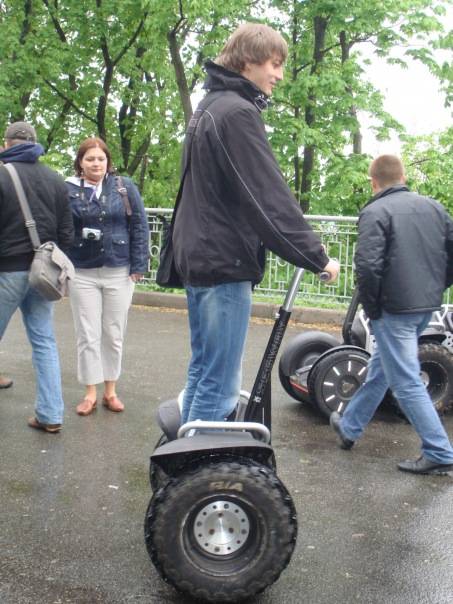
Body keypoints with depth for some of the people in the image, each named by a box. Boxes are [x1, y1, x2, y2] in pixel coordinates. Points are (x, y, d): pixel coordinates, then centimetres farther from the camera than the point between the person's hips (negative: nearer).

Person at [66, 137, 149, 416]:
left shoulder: (125, 187, 2)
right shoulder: (68, 190, 0)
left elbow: (140, 226, 1)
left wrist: (138, 265, -4)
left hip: (119, 272, 1)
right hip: (83, 273, 0)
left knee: (114, 335, 9)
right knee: (88, 335, 4)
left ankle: (111, 391, 21)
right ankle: (90, 394, 15)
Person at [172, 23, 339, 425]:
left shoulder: (211, 106, 18)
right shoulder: (238, 112, -14)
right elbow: (268, 197, -20)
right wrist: (315, 256, -14)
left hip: (199, 256, 11)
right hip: (226, 262, -11)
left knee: (202, 372, 17)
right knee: (220, 384, -6)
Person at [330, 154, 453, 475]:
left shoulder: (375, 212, -11)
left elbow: (368, 265, -20)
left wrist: (372, 309, -7)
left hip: (395, 308, -8)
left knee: (407, 382, 1)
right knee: (381, 368, 20)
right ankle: (350, 427, 34)